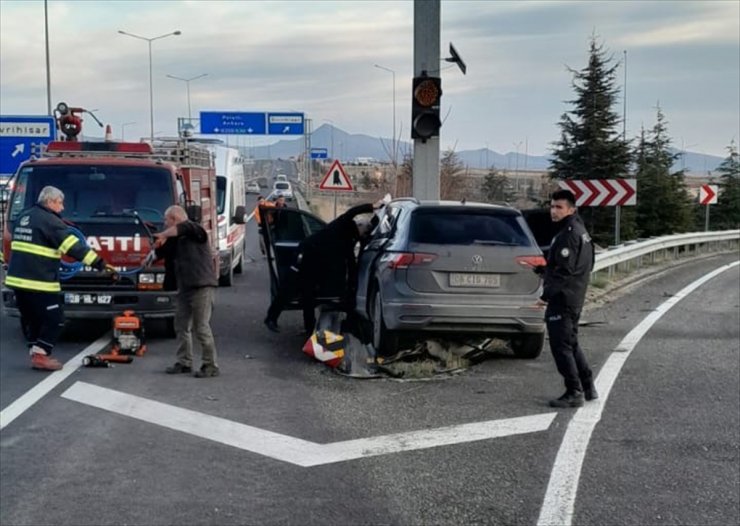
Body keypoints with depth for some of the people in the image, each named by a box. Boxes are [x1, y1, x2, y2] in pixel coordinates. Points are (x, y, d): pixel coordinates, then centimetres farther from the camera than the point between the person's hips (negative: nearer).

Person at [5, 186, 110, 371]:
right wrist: (98, 262, -18)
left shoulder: (23, 217, 16)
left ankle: (36, 354, 19)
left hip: (17, 279, 9)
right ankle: (40, 356, -3)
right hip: (39, 282, -9)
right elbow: (73, 245, -17)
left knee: (31, 318, 17)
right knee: (54, 319, -1)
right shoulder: (49, 221, -11)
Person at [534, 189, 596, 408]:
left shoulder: (568, 234, -18)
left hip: (562, 299, -11)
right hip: (574, 299, 11)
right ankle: (588, 387, 24)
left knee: (561, 346, -5)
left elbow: (564, 270, -23)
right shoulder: (579, 230, 14)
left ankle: (574, 393, -1)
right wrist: (543, 268, 23)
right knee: (571, 344, 19)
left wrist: (546, 295, -19)